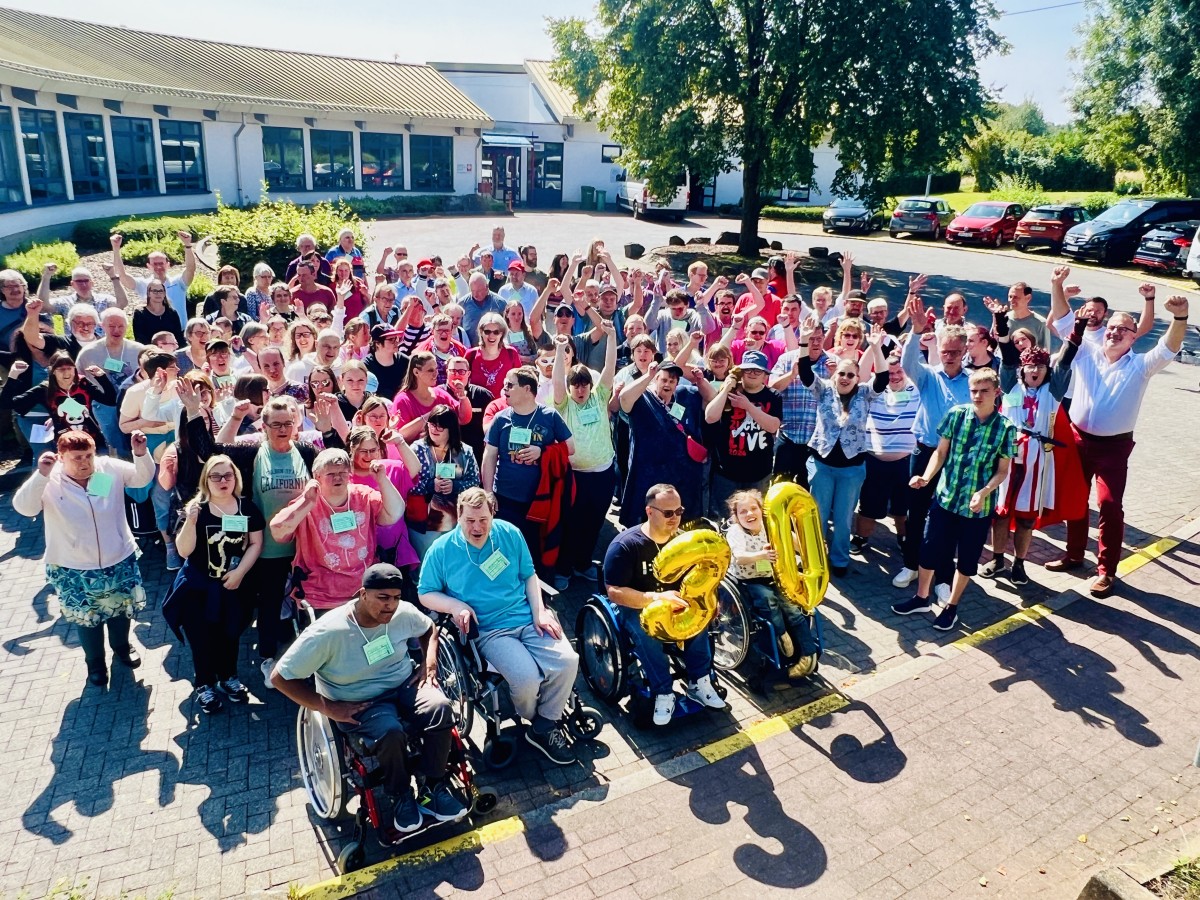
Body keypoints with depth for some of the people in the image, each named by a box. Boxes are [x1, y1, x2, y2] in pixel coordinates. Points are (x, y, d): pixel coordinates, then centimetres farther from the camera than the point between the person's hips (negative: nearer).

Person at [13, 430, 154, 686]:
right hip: (74, 570, -2)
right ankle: (95, 661, 42)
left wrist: (141, 453, -30)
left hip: (119, 561, 2)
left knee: (120, 610, 23)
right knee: (87, 618, 19)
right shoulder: (49, 482, -16)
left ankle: (122, 647, 51)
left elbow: (143, 477, -11)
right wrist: (41, 475, -41)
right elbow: (23, 507, -27)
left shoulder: (110, 468, -11)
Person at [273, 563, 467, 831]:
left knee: (440, 707, -27)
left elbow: (429, 629, 15)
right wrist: (328, 708, -19)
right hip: (358, 703, -4)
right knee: (390, 732, -34)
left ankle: (431, 788, -8)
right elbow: (280, 677, -17)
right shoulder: (328, 632, -23)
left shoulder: (403, 612, -10)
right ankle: (402, 797, -5)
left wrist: (430, 662, -3)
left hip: (405, 685, 4)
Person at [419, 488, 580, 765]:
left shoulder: (509, 534, 4)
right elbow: (425, 594, 6)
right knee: (527, 678, -27)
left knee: (567, 662, -20)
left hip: (528, 619, 3)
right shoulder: (442, 550, -3)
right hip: (488, 630, -3)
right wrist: (456, 606, -13)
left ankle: (545, 727, 5)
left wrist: (539, 612, -1)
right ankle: (531, 719, 11)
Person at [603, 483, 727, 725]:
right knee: (645, 630, -36)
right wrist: (656, 598, -35)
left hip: (673, 604, 5)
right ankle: (663, 693, -20)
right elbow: (614, 592, -23)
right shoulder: (625, 545, -19)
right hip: (635, 607, -4)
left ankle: (699, 682, -13)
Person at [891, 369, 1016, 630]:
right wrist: (926, 477, -13)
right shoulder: (956, 414, -5)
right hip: (945, 497, 1)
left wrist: (984, 492, -19)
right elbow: (940, 451, 2)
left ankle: (951, 606, 29)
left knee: (966, 559, 11)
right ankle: (921, 598, 29)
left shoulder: (1006, 428, -8)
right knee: (929, 549, 9)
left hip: (979, 506, -1)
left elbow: (1002, 470, -3)